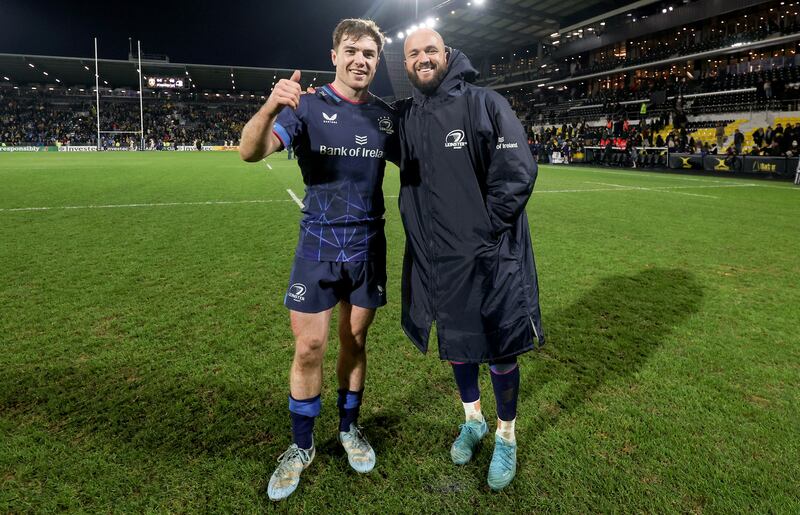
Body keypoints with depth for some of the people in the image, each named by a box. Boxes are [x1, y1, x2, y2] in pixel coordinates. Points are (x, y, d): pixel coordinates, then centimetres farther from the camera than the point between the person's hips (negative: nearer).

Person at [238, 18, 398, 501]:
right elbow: (250, 152, -20)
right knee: (309, 349, 2)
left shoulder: (387, 116, 5)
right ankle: (301, 446, 23)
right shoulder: (308, 106, -5)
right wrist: (270, 107, -39)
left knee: (355, 342, 12)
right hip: (318, 247, -2)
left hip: (368, 247, 3)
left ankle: (349, 429, 33)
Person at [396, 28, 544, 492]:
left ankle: (506, 437, 30)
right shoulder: (407, 118, 7)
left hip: (489, 258, -4)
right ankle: (473, 420, 41)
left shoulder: (484, 104, -8)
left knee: (500, 351, 8)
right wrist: (421, 232, 6)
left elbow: (518, 172, -13)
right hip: (435, 260, 5)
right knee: (457, 345, 18)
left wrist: (484, 231, -16)